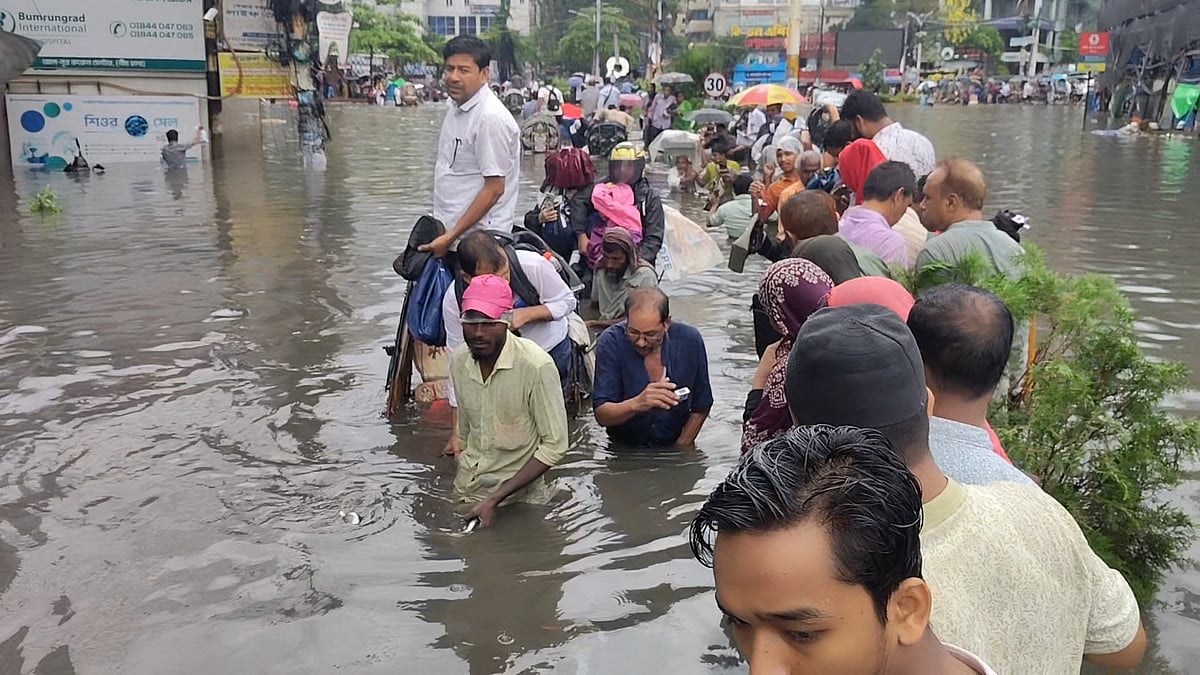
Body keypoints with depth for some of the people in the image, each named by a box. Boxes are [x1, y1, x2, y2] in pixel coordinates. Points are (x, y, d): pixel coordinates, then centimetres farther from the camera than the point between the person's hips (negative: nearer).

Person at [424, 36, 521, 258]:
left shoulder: (491, 118, -17)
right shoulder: (456, 107, 11)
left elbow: (494, 188, -19)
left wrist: (451, 237, -17)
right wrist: (442, 234, 16)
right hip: (447, 237, 8)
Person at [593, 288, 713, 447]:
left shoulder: (690, 341, -10)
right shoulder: (610, 343, -15)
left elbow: (701, 407, 2)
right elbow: (601, 416, -18)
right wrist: (636, 404, -35)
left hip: (673, 447, 2)